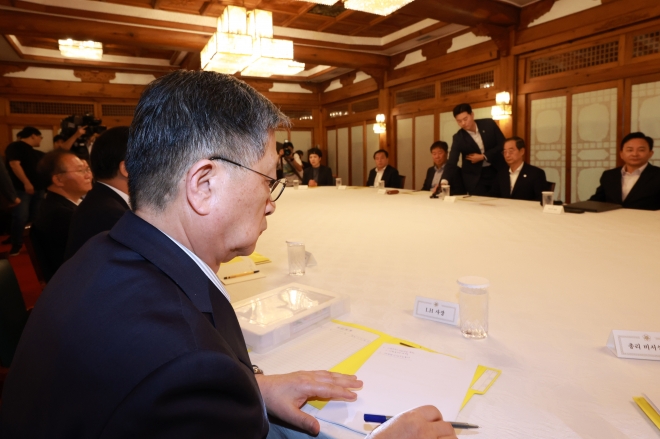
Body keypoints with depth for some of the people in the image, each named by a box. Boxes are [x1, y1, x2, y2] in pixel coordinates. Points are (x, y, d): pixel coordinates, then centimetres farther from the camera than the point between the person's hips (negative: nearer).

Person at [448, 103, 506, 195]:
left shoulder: (489, 124, -7)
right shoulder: (458, 138, -10)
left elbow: (503, 144, -3)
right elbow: (451, 162, -18)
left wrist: (483, 156, -14)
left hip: (497, 171, 1)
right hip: (474, 177, -1)